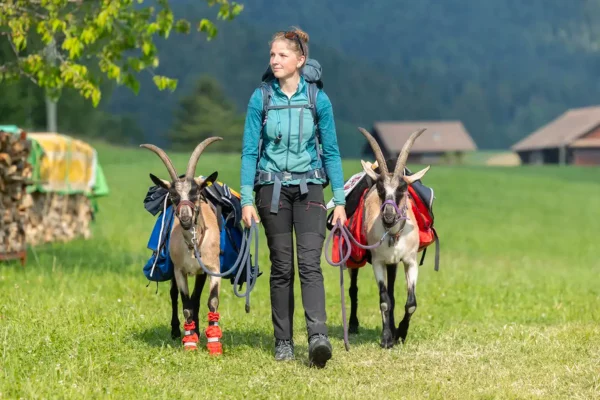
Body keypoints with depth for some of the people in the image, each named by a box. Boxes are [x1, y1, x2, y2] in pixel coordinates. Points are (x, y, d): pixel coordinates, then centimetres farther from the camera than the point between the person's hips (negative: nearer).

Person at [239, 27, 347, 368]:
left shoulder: (318, 100, 0)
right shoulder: (261, 99, 0)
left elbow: (331, 151, 5)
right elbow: (250, 151, 2)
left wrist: (340, 200, 2)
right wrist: (247, 200, -5)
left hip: (309, 188, -1)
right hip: (272, 188, 1)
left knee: (310, 263, -14)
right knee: (282, 267, 3)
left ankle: (318, 338, -24)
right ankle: (283, 342, 11)